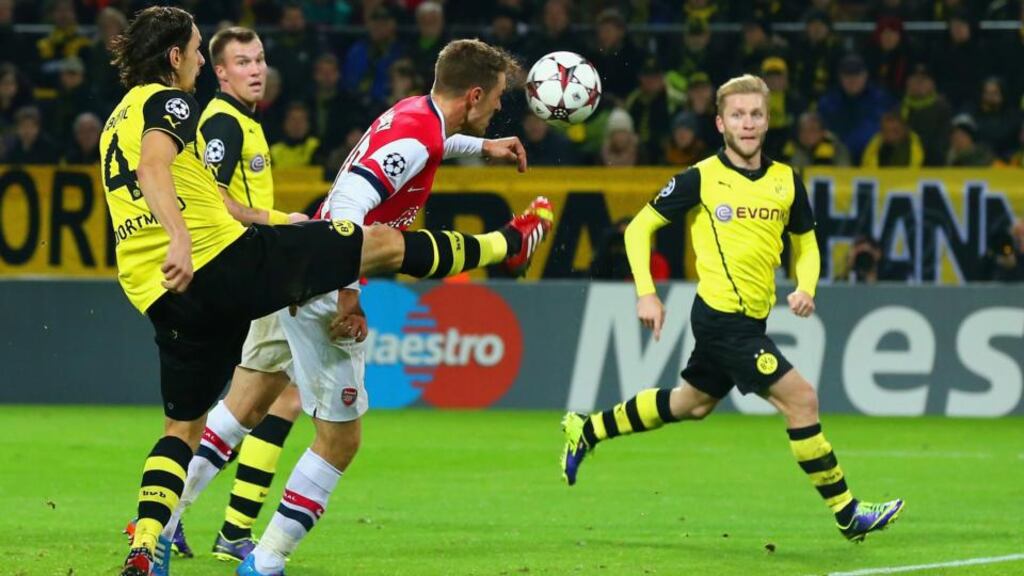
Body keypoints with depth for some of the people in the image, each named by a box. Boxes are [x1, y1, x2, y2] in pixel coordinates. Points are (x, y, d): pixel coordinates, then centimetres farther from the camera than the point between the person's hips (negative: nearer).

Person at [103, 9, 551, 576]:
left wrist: (283, 222, 38)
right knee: (382, 242, 6)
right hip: (228, 260, -8)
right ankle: (507, 244, 22)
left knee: (183, 427, 14)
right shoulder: (168, 102, -4)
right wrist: (181, 240, -40)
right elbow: (154, 171, -25)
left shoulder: (118, 121, 23)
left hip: (168, 299, 8)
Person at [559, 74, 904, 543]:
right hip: (722, 317, -7)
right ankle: (847, 514, -7)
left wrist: (805, 287, -3)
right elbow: (639, 229, -3)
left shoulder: (786, 181, 4)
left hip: (749, 321, 7)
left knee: (692, 403, 24)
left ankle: (587, 430, 41)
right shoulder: (701, 179, -10)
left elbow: (805, 243, 17)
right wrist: (646, 293, -13)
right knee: (800, 398, -13)